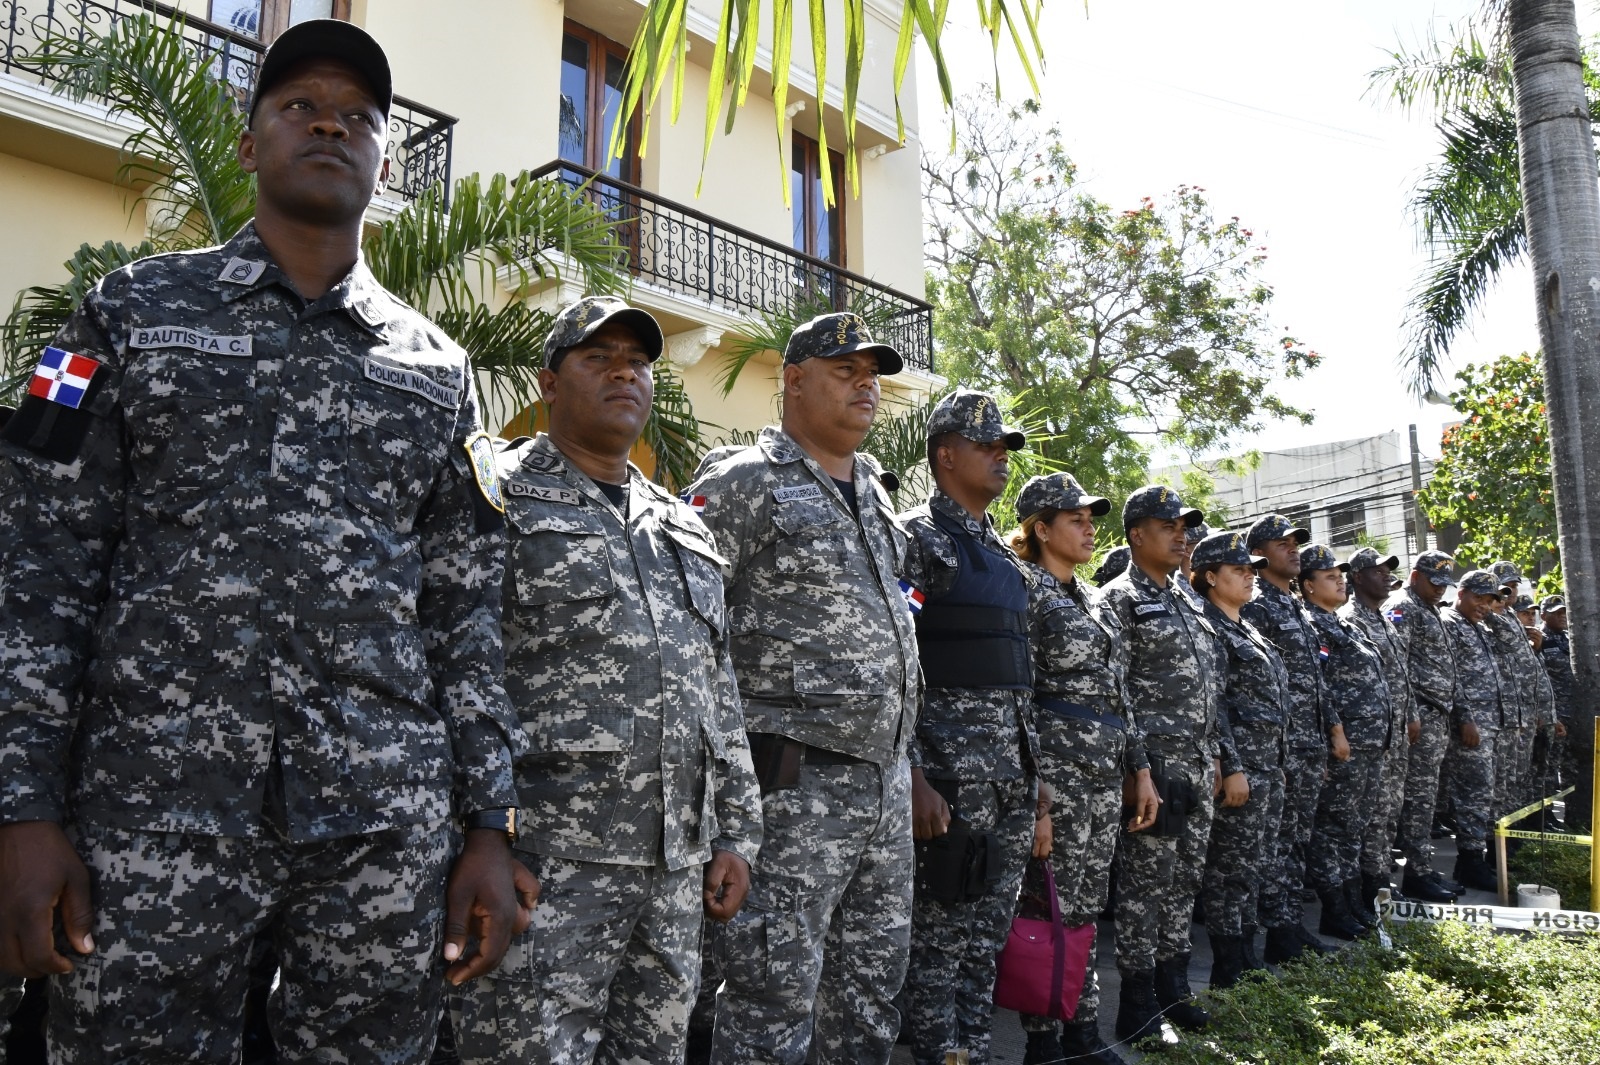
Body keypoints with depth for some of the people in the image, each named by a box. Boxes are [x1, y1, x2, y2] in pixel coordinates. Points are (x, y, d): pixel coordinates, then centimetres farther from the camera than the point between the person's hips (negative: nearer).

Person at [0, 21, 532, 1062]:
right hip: (155, 814, -1)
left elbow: (466, 612, 8)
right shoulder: (136, 311, 8)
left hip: (389, 821, 2)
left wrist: (489, 826, 3)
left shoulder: (437, 365, 11)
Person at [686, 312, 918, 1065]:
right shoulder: (743, 484, -8)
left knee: (873, 982, 17)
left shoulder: (872, 489, 16)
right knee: (776, 988, -1)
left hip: (885, 771, 8)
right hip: (797, 779, -8)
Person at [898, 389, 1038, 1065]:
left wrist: (1035, 770, 17)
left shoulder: (1001, 552, 17)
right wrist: (913, 778, -20)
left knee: (987, 938, 14)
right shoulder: (915, 538, -8)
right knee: (941, 940, 1)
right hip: (950, 770, -8)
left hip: (1015, 771, 8)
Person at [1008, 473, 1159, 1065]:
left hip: (1106, 771, 8)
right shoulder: (1026, 590, -9)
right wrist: (1033, 792, -18)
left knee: (1085, 907, 13)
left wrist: (1139, 767, 16)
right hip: (1058, 766, -8)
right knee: (1055, 910, 0)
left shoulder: (1087, 599, 17)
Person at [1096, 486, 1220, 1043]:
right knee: (1145, 881, -2)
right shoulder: (1118, 600, -8)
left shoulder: (1184, 603, 17)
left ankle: (1173, 989, 25)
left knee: (1185, 878, 13)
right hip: (1155, 764, -8)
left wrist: (1214, 756, 16)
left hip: (1198, 766, 8)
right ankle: (1139, 1007, 7)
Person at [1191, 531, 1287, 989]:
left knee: (1258, 863, 14)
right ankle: (1231, 972, 7)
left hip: (1269, 762, 10)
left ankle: (1246, 958, 24)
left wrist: (1276, 762, 19)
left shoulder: (1246, 629, 18)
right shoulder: (1207, 627, -11)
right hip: (1239, 761, -9)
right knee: (1233, 865, -2)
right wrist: (1232, 768, -20)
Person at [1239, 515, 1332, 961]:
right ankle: (1280, 934, 4)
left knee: (1298, 838, 13)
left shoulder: (1298, 606, 18)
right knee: (1278, 839, -3)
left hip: (1311, 743, 9)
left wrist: (1325, 735, 18)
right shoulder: (1254, 606, -10)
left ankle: (1294, 924, 21)